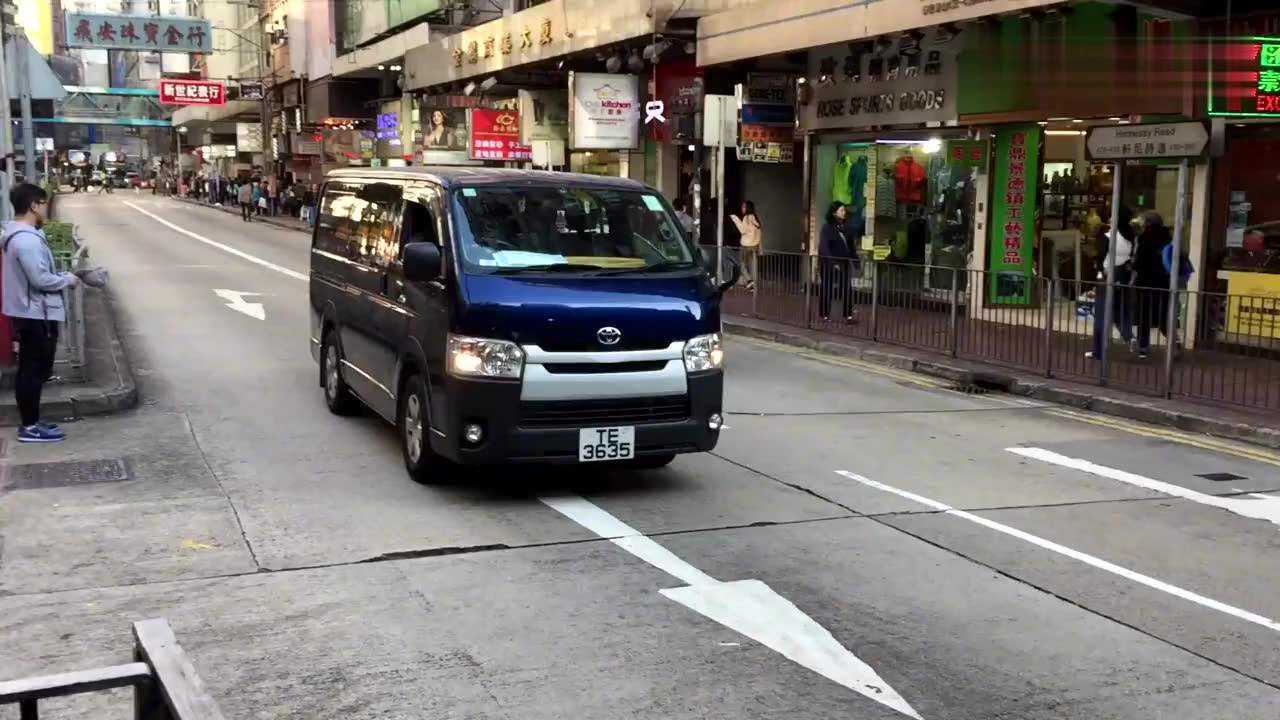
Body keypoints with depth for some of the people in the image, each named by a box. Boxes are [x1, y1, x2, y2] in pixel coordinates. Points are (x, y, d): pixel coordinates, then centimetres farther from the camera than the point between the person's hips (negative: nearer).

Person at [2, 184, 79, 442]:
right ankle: (30, 427, 4)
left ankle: (30, 423, 23)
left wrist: (61, 276, 9)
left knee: (31, 370, 15)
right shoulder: (27, 240, -23)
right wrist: (68, 279, -9)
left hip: (29, 313, 10)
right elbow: (41, 280, -24)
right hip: (36, 315, -10)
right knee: (35, 371, -2)